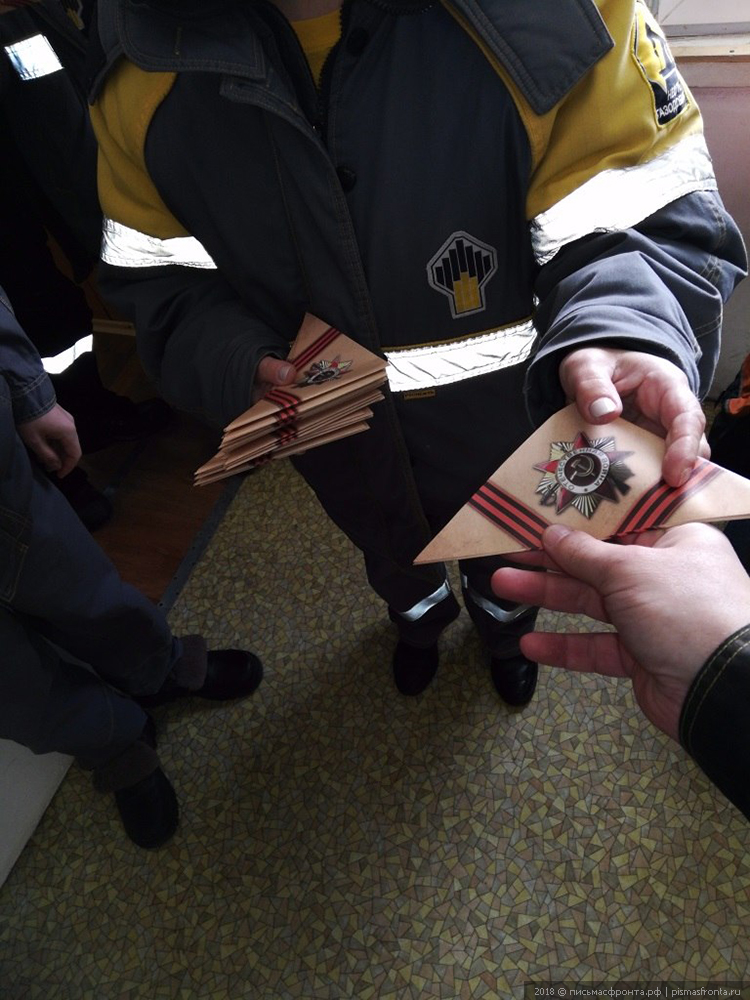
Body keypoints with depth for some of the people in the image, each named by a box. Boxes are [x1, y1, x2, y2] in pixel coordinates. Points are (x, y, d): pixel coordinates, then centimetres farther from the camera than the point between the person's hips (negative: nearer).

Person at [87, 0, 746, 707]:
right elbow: (157, 271, -7)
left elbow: (639, 216, -27)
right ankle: (418, 618, 76)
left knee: (502, 559, 31)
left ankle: (505, 629, 73)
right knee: (390, 552, 35)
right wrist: (235, 364, -27)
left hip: (497, 428, -1)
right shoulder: (139, 60, -17)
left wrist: (624, 331, -50)